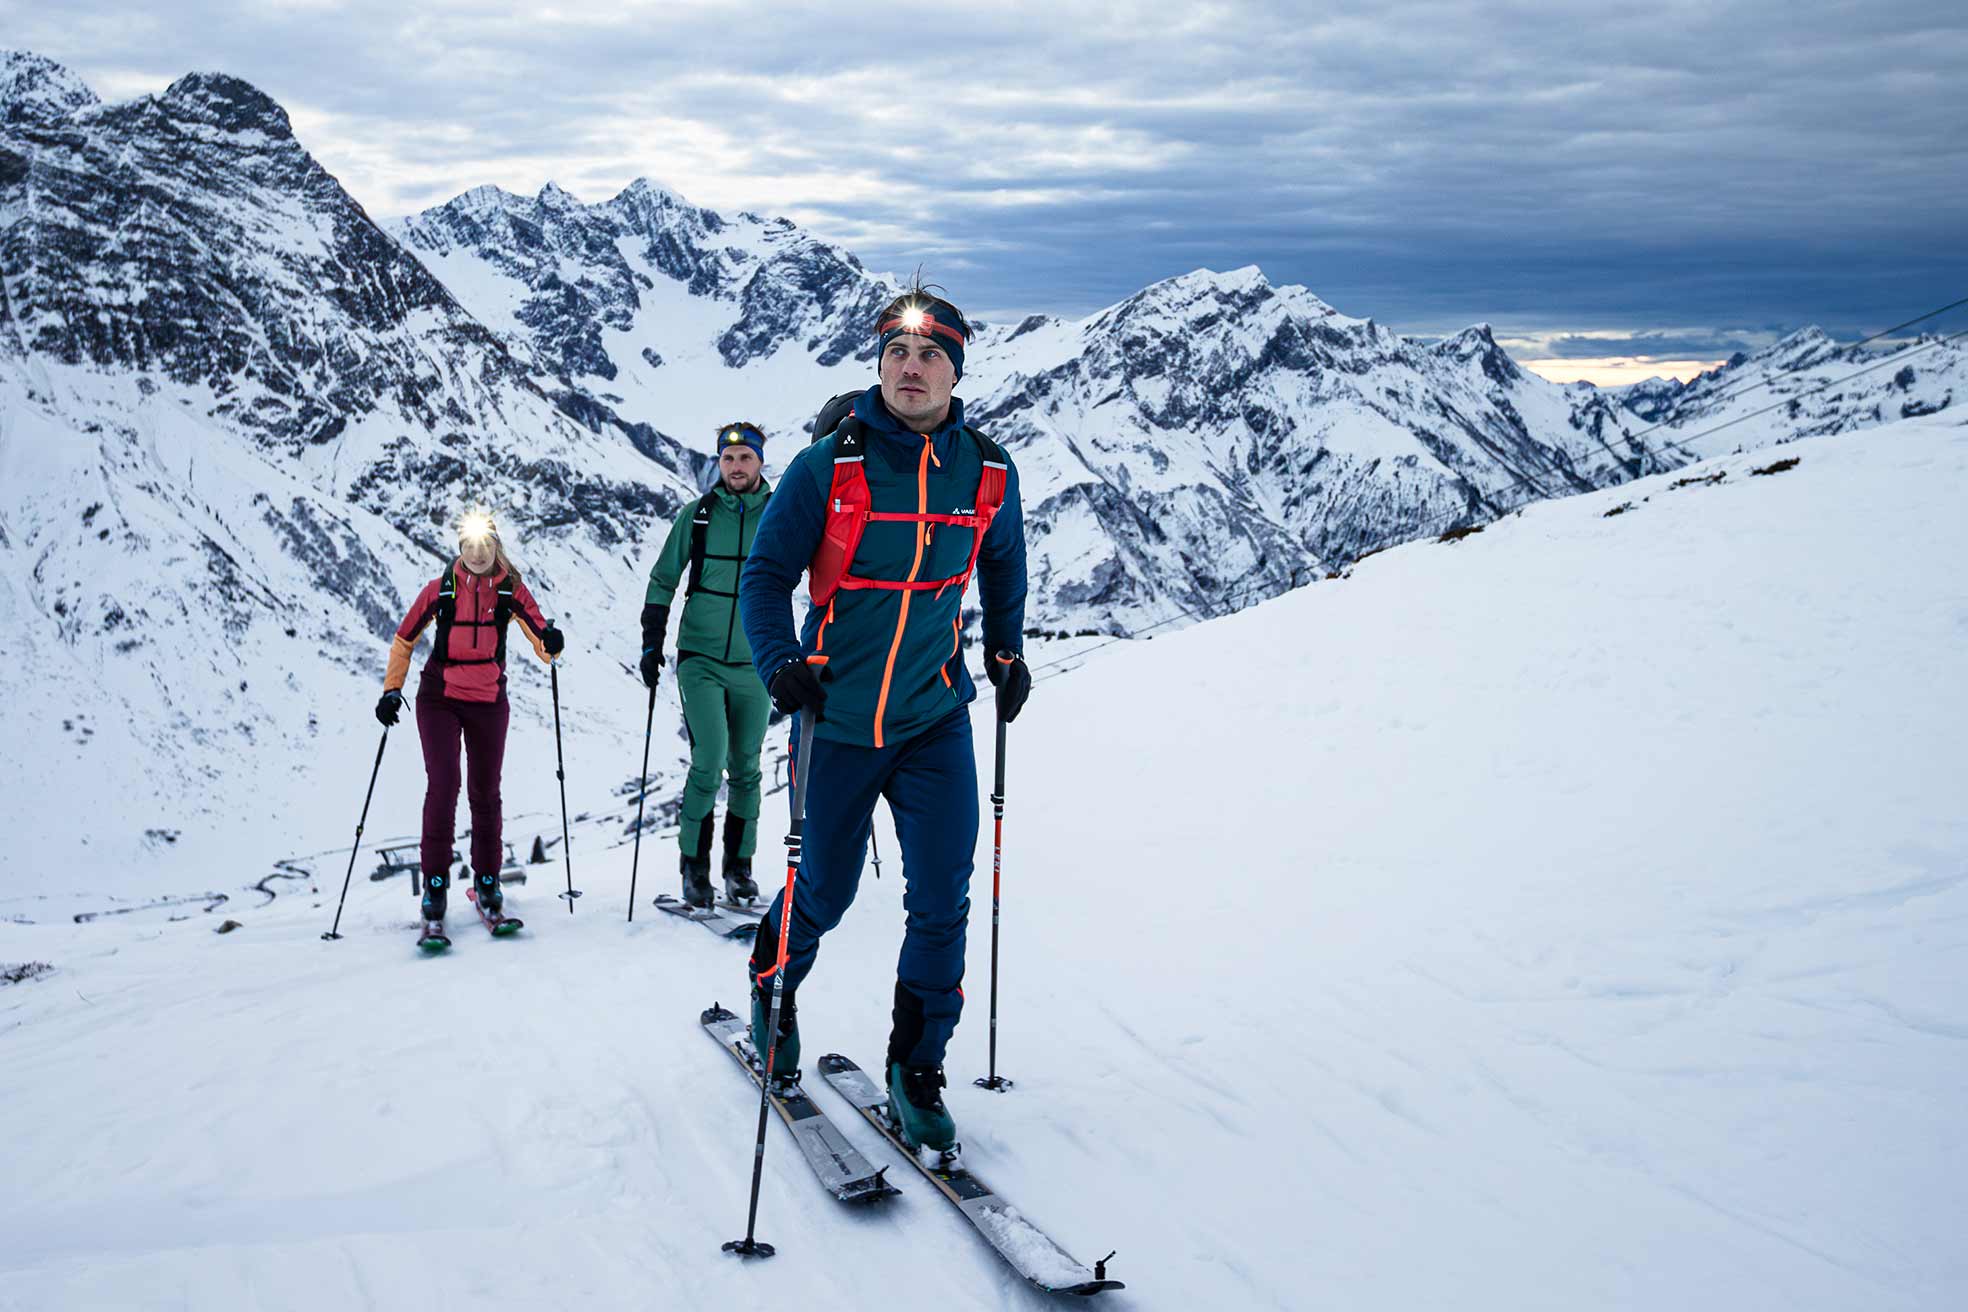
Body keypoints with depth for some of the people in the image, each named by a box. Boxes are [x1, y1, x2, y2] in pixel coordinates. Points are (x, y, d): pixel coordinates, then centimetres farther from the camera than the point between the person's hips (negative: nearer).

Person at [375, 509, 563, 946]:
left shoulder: (511, 590, -2)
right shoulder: (439, 590, -3)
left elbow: (543, 643, -6)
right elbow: (404, 640, 7)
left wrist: (552, 643, -30)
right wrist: (391, 690, -1)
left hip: (488, 701, 1)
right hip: (439, 699, -1)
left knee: (485, 792, 6)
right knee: (443, 785, -13)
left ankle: (487, 882, 19)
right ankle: (435, 885, -7)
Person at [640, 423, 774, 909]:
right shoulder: (696, 515, 0)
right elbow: (663, 581, 8)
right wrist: (651, 642, 2)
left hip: (754, 664, 1)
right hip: (700, 660, -1)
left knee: (745, 769, 9)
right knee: (708, 762, -12)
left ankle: (739, 867, 22)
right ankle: (694, 864, 4)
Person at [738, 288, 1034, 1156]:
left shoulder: (987, 472, -1)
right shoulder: (828, 466, -11)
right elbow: (767, 573, -6)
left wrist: (1005, 650, 14)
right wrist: (781, 663, -21)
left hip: (936, 720, 2)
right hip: (838, 719, -2)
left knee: (941, 902, -4)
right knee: (824, 893, 11)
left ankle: (916, 1068, 12)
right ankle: (772, 984, 43)